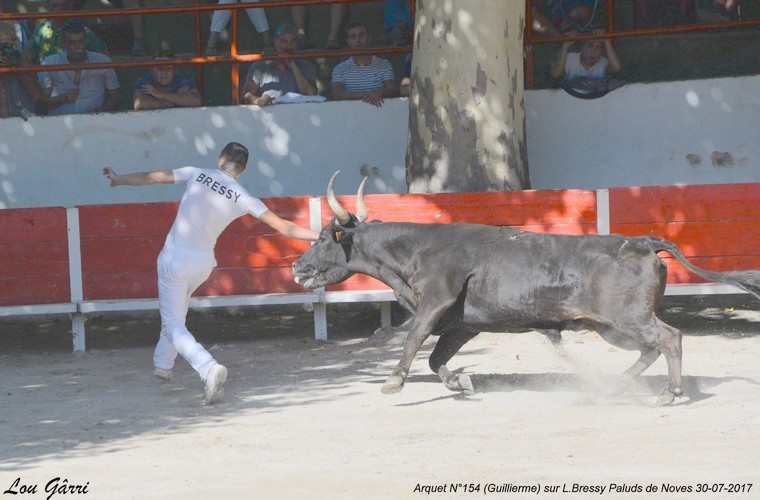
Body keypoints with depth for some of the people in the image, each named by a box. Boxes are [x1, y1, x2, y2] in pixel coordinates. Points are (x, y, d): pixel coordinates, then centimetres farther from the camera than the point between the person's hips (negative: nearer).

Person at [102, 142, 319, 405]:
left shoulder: (197, 174, -6)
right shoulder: (243, 199, -5)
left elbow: (152, 177, 5)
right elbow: (283, 227, -11)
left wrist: (119, 179, 21)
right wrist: (321, 236, -3)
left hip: (175, 258, -3)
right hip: (203, 262, 3)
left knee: (173, 325, -2)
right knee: (176, 312, 30)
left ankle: (210, 368, -25)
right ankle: (163, 365, 43)